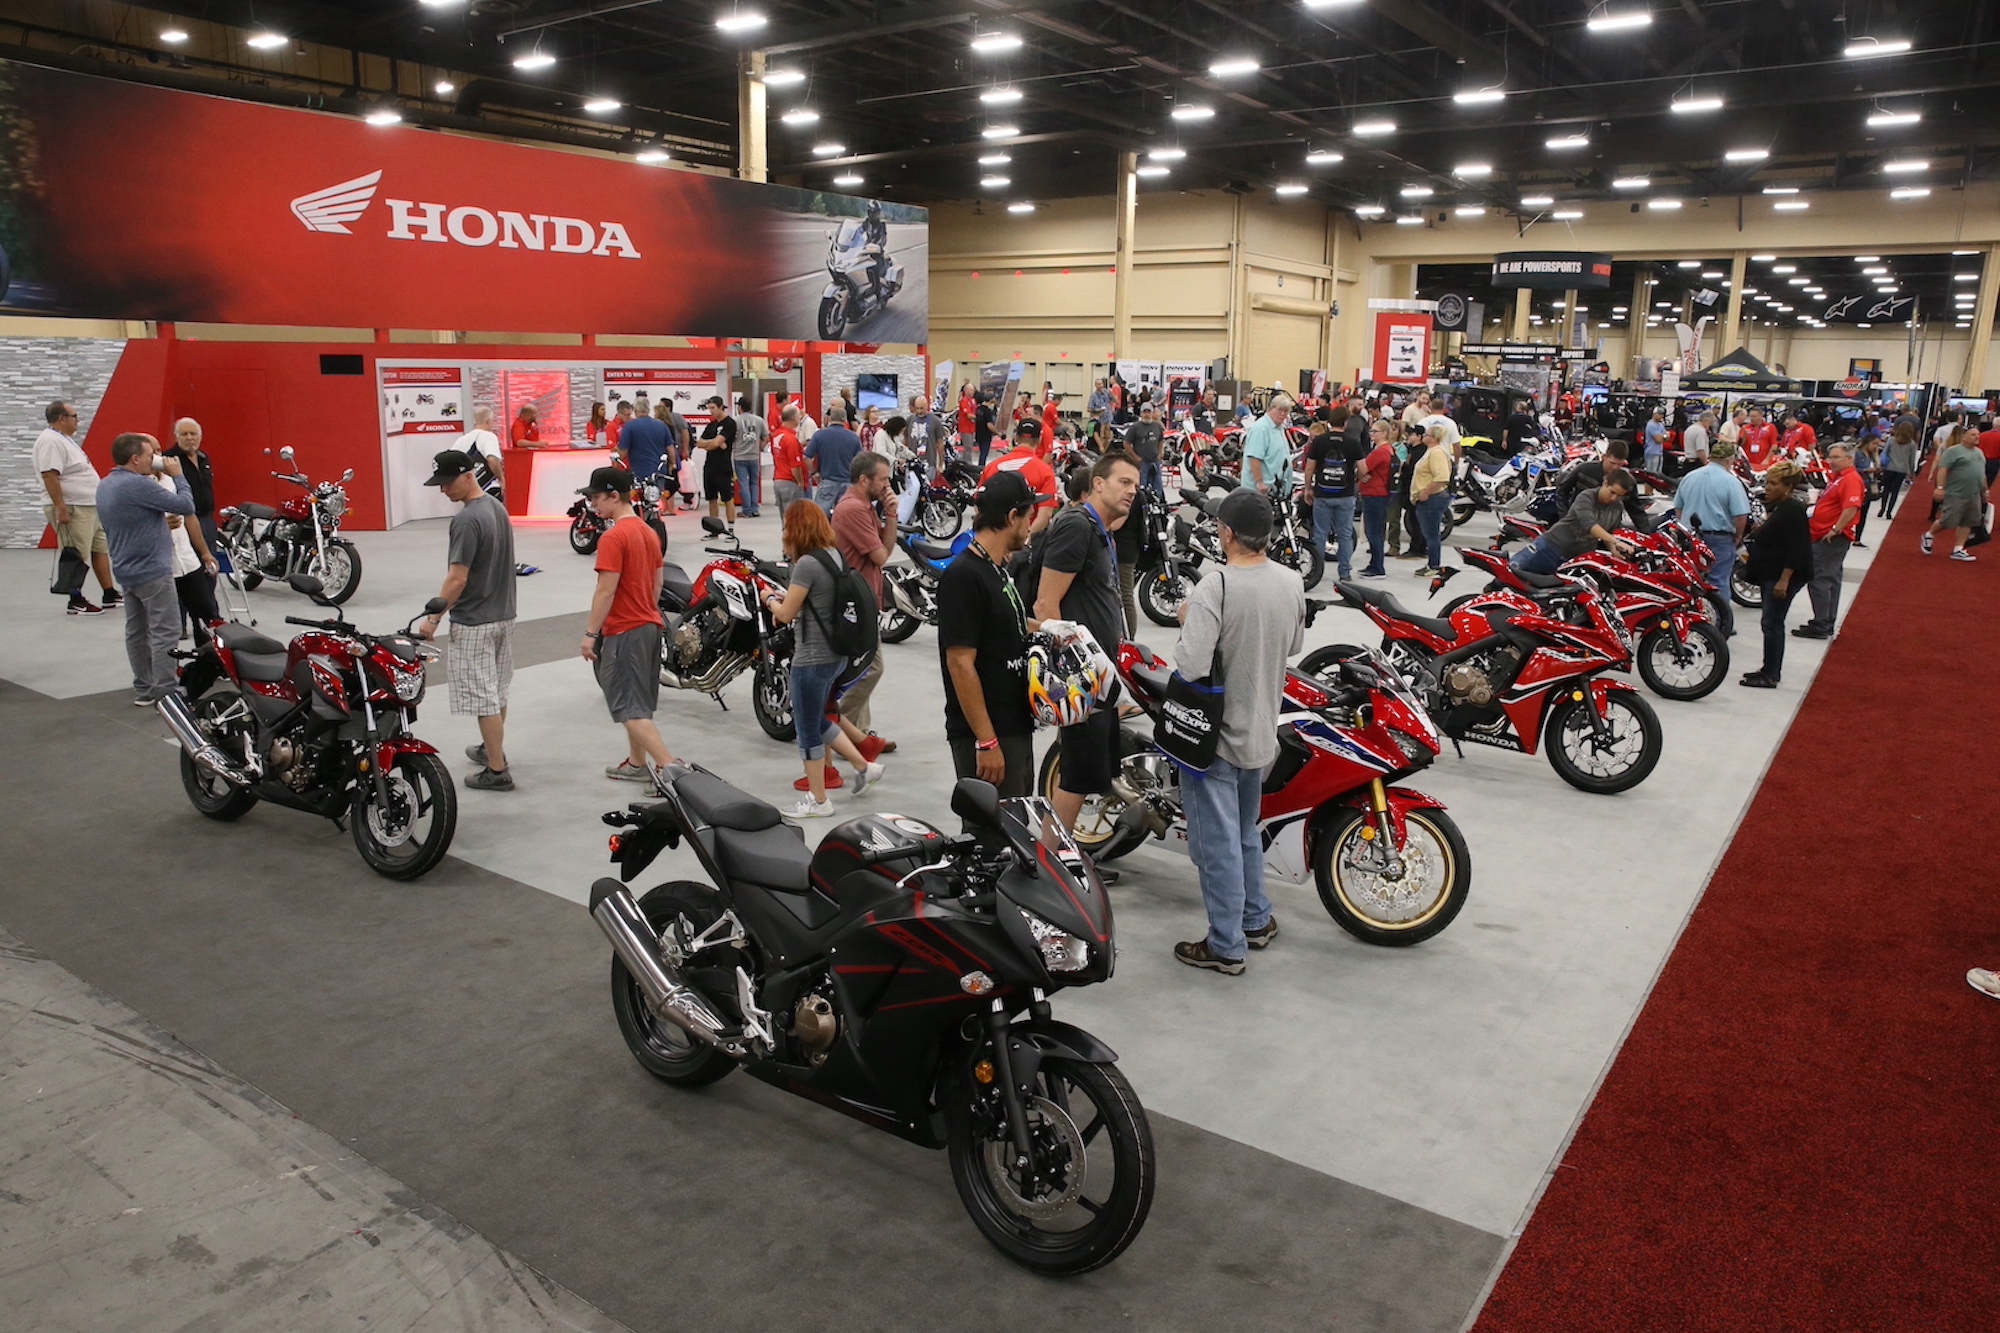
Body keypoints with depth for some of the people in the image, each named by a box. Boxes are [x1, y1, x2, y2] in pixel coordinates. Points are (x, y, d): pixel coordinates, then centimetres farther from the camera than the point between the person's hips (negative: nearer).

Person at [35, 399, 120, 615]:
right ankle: (76, 602, 2)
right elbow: (49, 476, -24)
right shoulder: (51, 441, -16)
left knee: (101, 549, 13)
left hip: (89, 507, 11)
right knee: (76, 557, -5)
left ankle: (110, 596, 19)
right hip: (71, 510, -11)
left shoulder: (64, 439, 17)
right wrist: (61, 508, -27)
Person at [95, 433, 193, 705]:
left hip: (126, 570, 10)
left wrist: (163, 521, 5)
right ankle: (165, 693, -6)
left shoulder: (105, 485, 10)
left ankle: (143, 689, 19)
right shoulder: (137, 485, -20)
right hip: (152, 570, -10)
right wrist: (177, 476, -6)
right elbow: (186, 506, -19)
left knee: (136, 631, 13)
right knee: (165, 633, -6)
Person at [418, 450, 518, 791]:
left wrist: (433, 617, -12)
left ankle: (497, 771, 1)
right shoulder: (497, 507, 7)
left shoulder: (466, 520, -20)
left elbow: (458, 577, -22)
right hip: (503, 613, 9)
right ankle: (492, 749, 36)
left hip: (474, 622, -9)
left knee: (484, 697, -3)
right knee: (497, 691, 20)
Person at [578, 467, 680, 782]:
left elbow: (606, 591, -20)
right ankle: (636, 764, 27)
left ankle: (669, 766, -12)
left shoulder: (613, 538, -18)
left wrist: (590, 633, -15)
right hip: (649, 626, 9)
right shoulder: (649, 532, 9)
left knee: (629, 708, -5)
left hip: (623, 632, -9)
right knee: (639, 703, 18)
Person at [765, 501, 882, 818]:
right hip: (835, 653, 9)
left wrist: (770, 599, 4)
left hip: (812, 658, -9)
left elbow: (786, 615, -14)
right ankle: (864, 766, 28)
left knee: (808, 729, 6)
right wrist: (788, 598, 9)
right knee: (817, 721, 24)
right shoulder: (834, 555, 5)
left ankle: (817, 800, 17)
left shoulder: (807, 564, -21)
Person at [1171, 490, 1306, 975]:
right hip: (1262, 730, 7)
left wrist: (1188, 622, -13)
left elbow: (1192, 666, -31)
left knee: (1217, 842, 4)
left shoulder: (1214, 590, -25)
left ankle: (1225, 946, 14)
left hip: (1216, 734, -7)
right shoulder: (1291, 582, -3)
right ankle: (1256, 920, 38)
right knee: (1246, 830, 24)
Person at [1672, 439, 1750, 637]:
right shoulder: (1731, 482, -11)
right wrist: (1738, 536, 0)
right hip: (1720, 539, -5)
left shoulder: (1689, 477, 6)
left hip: (1690, 538, 5)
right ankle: (1721, 626, 7)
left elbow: (1677, 507, 13)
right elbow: (1741, 515, -16)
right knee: (1718, 583, 1)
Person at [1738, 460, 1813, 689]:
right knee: (1772, 623, 14)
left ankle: (1770, 676, -4)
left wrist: (1784, 579, -25)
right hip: (1771, 575, 10)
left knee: (1772, 623, -8)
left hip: (1783, 576, -10)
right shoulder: (1776, 507, 15)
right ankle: (1771, 670, 21)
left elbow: (1795, 549, -22)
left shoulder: (1792, 510, -16)